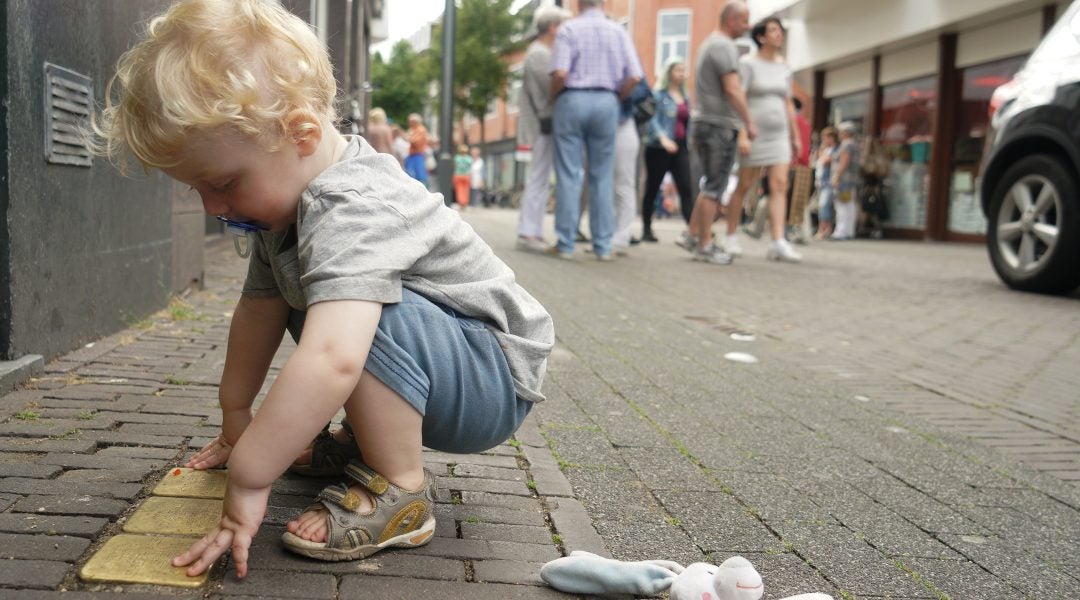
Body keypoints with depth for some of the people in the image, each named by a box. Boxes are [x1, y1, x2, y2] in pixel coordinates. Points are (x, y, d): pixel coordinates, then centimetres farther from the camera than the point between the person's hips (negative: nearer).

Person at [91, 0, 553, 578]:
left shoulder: (352, 211, -32)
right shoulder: (285, 198, 2)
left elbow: (332, 361, -45)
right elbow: (258, 310, 11)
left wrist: (247, 480, -41)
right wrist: (236, 414, 17)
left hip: (494, 380, -9)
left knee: (364, 308, -33)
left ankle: (399, 493, -17)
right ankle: (362, 439, 18)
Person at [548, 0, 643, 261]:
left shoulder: (568, 29, -2)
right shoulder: (618, 31, 6)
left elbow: (560, 73, -14)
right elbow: (634, 76, -1)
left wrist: (554, 96, 5)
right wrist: (617, 99, 14)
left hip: (573, 100, -2)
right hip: (606, 102, 2)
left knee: (569, 174, 1)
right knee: (602, 176, 7)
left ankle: (566, 244, 2)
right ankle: (603, 245, 7)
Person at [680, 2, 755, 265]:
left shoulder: (708, 44, 20)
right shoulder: (724, 46, -12)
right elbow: (732, 89, -20)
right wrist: (749, 122, -17)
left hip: (704, 123, 10)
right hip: (720, 125, -10)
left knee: (711, 186, 15)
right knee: (714, 188, -6)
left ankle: (692, 235, 15)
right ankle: (705, 246, -4)